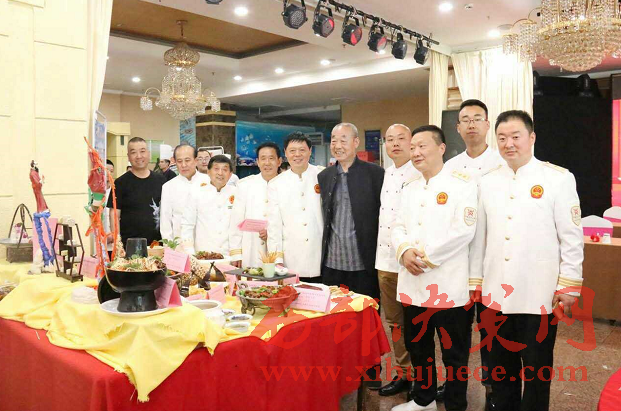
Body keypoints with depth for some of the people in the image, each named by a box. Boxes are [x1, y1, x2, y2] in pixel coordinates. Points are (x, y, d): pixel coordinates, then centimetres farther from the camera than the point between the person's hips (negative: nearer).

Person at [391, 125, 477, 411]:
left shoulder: (462, 184, -7)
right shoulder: (410, 187, 15)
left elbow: (463, 230, -16)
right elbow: (398, 226, 11)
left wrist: (425, 257, -16)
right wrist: (404, 250, -10)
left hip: (448, 285, -6)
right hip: (413, 283, 7)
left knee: (454, 353, 7)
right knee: (417, 346, 19)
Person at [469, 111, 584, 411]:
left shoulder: (559, 178, -4)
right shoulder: (488, 182, 7)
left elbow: (572, 236, -4)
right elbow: (479, 236, 10)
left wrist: (568, 284, -6)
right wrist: (475, 280, 10)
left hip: (539, 294, -3)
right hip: (496, 293, 4)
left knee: (537, 369, 11)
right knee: (500, 366, 16)